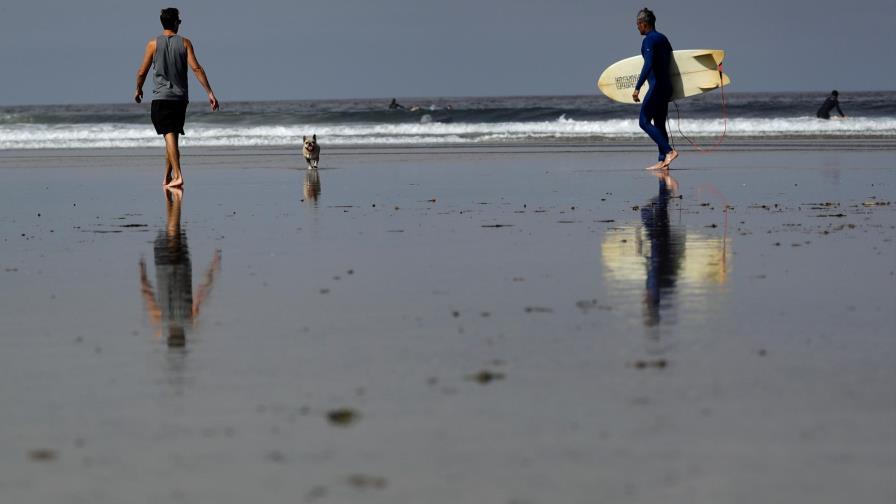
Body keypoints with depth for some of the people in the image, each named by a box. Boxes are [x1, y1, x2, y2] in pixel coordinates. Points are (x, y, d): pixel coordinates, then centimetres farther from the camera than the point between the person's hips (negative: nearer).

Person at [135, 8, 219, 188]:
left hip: (161, 97, -2)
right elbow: (196, 68, -7)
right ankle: (167, 178, 24)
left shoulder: (153, 44, 0)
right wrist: (210, 93, -8)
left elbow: (142, 72, 3)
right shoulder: (184, 43, 2)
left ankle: (177, 176, -27)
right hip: (180, 97, 2)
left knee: (170, 136, -12)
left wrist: (138, 90, 22)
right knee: (172, 137, 16)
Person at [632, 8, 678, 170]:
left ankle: (669, 151, -18)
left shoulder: (649, 40, -12)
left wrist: (637, 88, -28)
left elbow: (648, 65, -25)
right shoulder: (663, 39, 16)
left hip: (656, 86, -9)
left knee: (644, 121, -7)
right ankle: (663, 160, 7)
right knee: (659, 124, 11)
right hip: (667, 86, 9)